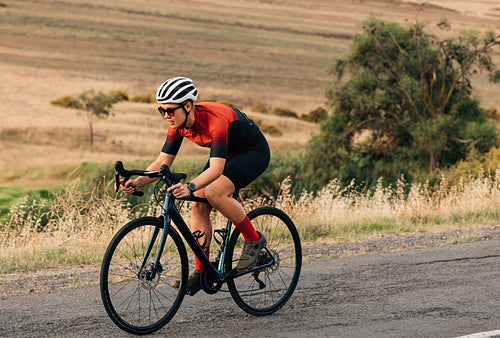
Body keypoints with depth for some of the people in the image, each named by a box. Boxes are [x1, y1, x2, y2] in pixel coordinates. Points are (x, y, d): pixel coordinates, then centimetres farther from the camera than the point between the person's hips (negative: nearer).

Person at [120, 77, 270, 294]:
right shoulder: (178, 124, -14)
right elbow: (163, 161, -10)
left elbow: (216, 168, -44)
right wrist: (138, 182, -27)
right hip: (227, 153, 8)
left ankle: (254, 240, -10)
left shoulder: (214, 119, -36)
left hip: (253, 151, -8)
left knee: (214, 192, -29)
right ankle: (202, 271, 0)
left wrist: (190, 187, -59)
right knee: (198, 204, -7)